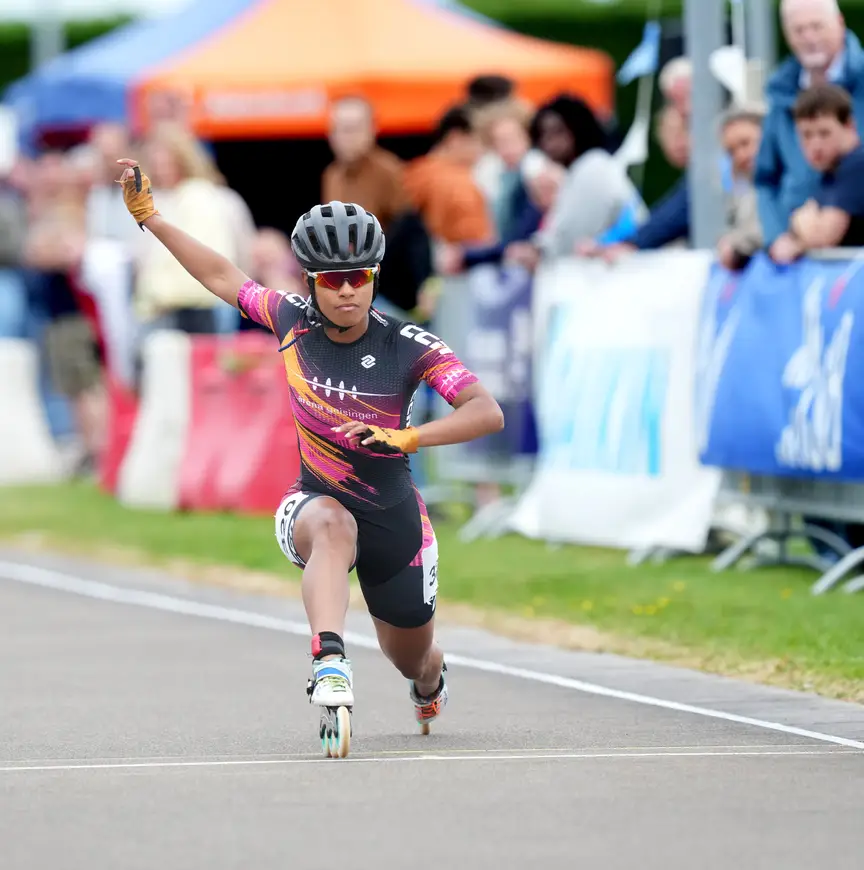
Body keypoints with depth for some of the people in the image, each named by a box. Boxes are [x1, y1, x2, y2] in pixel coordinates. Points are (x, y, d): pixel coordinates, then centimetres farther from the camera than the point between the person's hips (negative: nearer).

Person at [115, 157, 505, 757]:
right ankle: (329, 664, -58)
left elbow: (489, 414, -29)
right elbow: (223, 277, 5)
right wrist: (149, 217, 6)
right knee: (333, 526, -40)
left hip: (395, 520, 0)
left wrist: (406, 438, -42)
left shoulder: (409, 346, -19)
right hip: (313, 504, 0)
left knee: (414, 660, 20)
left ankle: (431, 684, 60)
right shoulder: (294, 322, -10)